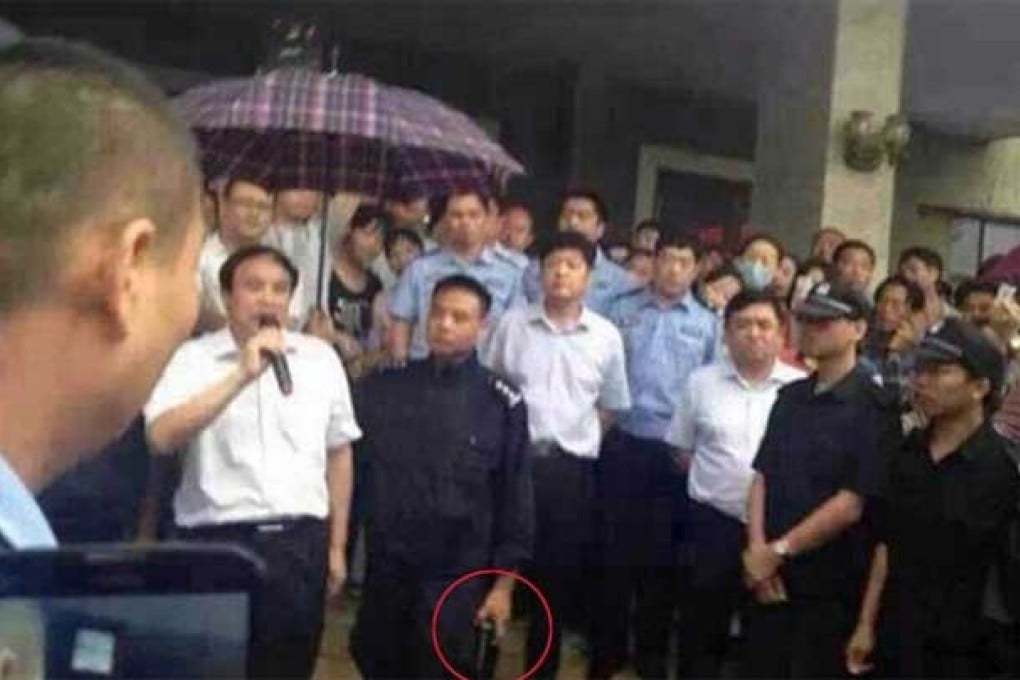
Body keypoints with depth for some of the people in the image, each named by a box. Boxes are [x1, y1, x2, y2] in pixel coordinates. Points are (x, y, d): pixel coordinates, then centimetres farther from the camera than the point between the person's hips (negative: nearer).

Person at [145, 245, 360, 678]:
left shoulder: (321, 358, 6)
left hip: (301, 543, 3)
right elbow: (161, 437, -19)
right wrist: (242, 375, -22)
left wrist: (336, 546, 12)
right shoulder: (195, 357, -3)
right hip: (218, 541, -2)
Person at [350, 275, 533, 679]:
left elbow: (515, 497, -3)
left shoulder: (502, 404, -5)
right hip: (385, 573, 3)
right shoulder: (384, 387, 1)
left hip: (457, 578, -2)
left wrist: (504, 581, -4)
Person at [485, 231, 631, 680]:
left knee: (557, 576, 10)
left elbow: (612, 406, 12)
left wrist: (578, 437, 4)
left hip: (572, 468, 1)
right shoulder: (512, 324, 1)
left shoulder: (606, 336, 3)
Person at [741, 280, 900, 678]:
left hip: (829, 583, -5)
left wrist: (778, 551, -12)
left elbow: (852, 504, -16)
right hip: (769, 574, 5)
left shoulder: (873, 407, -10)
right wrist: (758, 551, -7)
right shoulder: (790, 397, 10)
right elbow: (762, 476, 7)